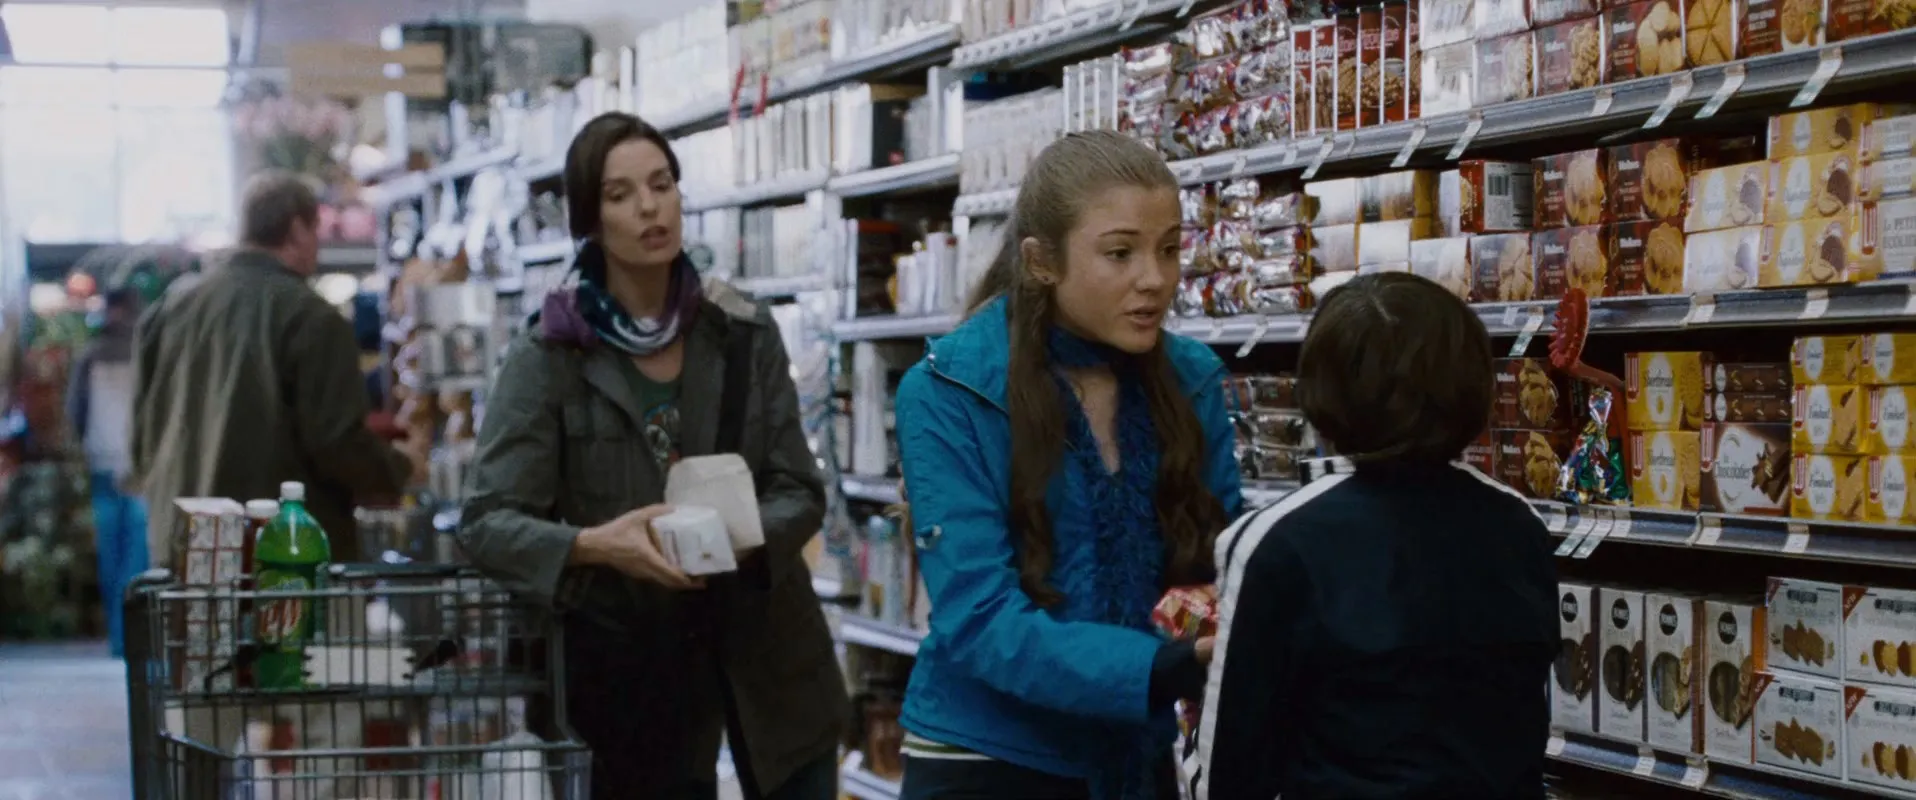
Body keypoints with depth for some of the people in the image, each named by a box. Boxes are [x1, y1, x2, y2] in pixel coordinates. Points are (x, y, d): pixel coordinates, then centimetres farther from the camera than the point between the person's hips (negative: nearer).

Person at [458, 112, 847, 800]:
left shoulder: (745, 335, -1)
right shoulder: (548, 357, -8)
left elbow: (801, 491, 0)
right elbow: (486, 521, -11)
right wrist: (593, 545, -29)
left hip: (767, 649, 2)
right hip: (635, 660, -2)